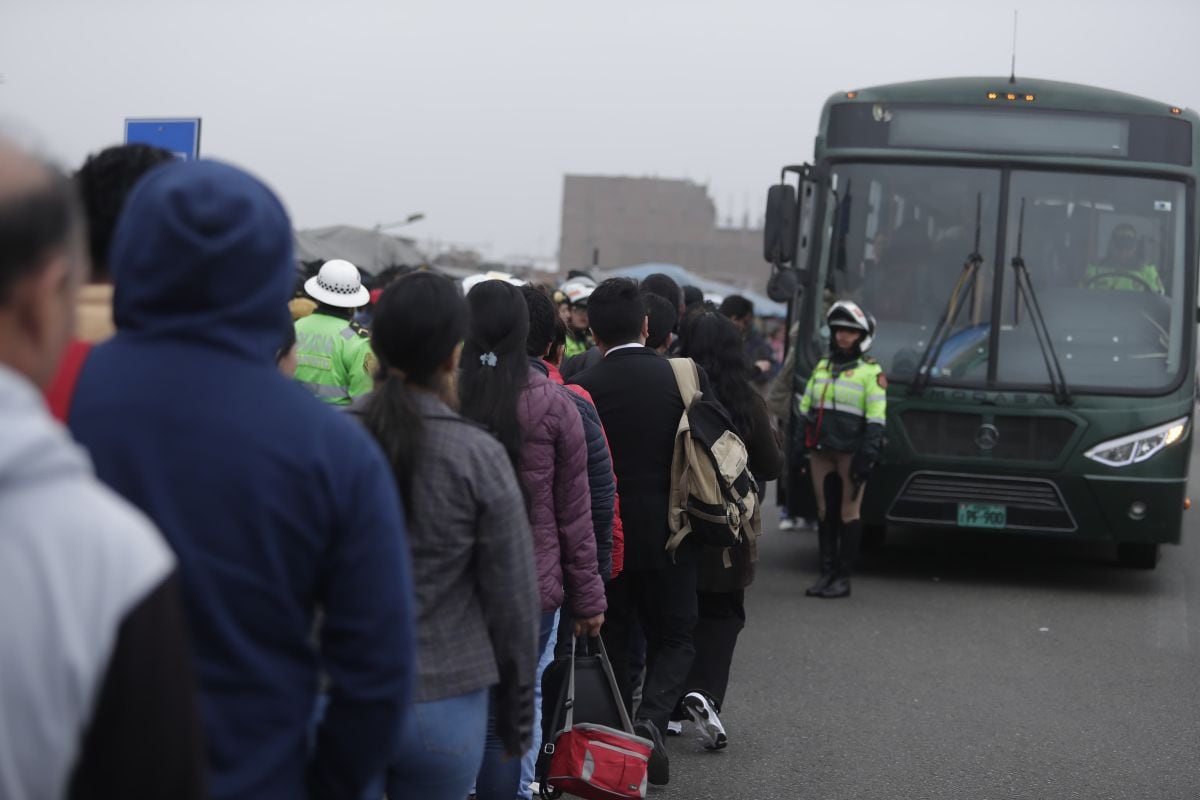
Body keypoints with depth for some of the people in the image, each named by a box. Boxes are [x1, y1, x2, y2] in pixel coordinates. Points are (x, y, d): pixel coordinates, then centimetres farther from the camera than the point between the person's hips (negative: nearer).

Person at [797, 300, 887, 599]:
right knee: (824, 512, 8)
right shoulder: (822, 367, 15)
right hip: (821, 451, 6)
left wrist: (868, 455, -16)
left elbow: (876, 418, -8)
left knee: (849, 512, -1)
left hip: (851, 452, -6)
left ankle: (843, 577, 4)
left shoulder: (871, 372, -3)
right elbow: (805, 408, 20)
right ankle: (827, 572, 14)